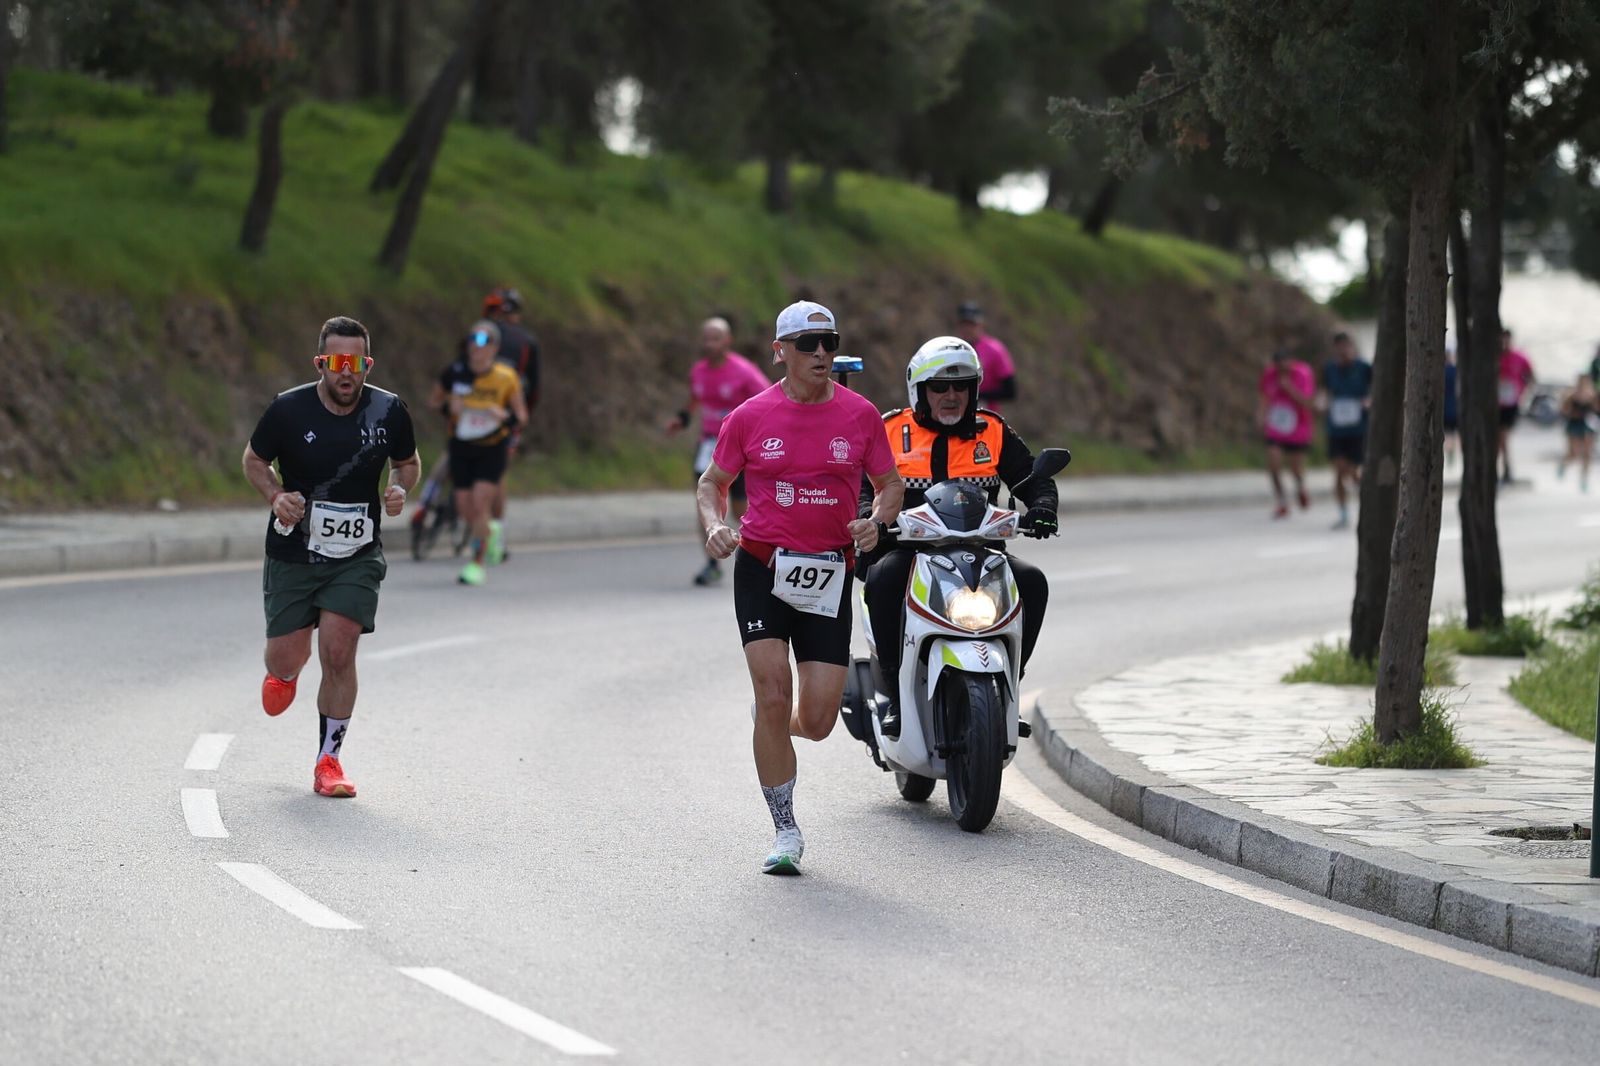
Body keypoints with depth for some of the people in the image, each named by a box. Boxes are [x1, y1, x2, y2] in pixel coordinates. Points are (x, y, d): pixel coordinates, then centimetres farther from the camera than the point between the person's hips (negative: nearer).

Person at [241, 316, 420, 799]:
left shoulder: (388, 412, -6)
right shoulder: (288, 410, -12)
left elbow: (408, 462, 12)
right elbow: (254, 460, 4)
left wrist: (399, 489, -10)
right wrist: (276, 496, -15)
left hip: (356, 556, 0)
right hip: (292, 554, 0)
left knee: (339, 651, -14)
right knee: (286, 659, 2)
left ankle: (328, 761, 1)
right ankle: (284, 674, 44)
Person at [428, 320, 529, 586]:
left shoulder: (505, 377, -13)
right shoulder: (455, 372, -11)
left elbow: (521, 415, -3)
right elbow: (433, 400, 3)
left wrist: (505, 415, -25)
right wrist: (448, 402, -19)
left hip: (493, 449, -2)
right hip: (461, 447, 2)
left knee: (480, 502, -14)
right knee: (464, 507, 3)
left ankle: (477, 564, -2)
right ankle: (489, 530, 38)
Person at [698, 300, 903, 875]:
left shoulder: (860, 415, 3)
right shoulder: (750, 417, 0)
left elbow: (890, 484, 13)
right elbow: (712, 483, 12)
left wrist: (876, 521, -8)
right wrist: (715, 525, -9)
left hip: (829, 574, 1)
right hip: (762, 568, -1)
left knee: (817, 721, -2)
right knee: (774, 695, -13)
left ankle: (772, 720, 36)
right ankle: (785, 831, 1)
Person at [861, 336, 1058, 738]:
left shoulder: (992, 432, 11)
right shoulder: (891, 432, 5)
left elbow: (1035, 478, 11)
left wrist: (1042, 508, -11)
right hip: (910, 550, -2)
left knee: (1032, 582, -24)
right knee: (883, 578, -35)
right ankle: (896, 695, -28)